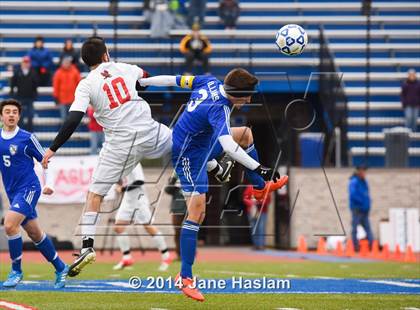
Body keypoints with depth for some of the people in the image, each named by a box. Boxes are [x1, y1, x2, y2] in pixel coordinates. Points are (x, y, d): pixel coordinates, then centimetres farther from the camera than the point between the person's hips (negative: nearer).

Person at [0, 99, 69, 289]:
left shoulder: (26, 138, -7)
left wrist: (48, 184, -9)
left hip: (28, 188, -6)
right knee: (34, 233, 10)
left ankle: (16, 271, -10)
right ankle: (60, 268, 25)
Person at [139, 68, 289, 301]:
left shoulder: (209, 82, -10)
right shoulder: (218, 108, -34)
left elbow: (175, 80, 2)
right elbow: (228, 147, -45)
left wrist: (142, 82, 15)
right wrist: (259, 168, -47)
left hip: (203, 144, 10)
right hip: (189, 156, -10)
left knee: (246, 134, 23)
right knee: (197, 212, -15)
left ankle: (259, 187, 45)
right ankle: (185, 278, -14)